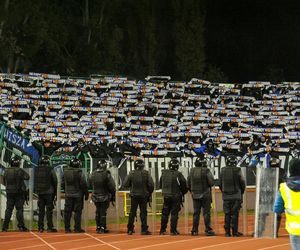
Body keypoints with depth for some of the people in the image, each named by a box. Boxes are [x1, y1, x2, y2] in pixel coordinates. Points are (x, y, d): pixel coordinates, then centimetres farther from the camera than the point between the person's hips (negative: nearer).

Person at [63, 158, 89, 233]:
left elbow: (63, 183, 12)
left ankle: (67, 228, 10)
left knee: (67, 211, 8)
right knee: (78, 211, 0)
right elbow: (83, 184, -11)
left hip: (68, 195, 4)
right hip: (78, 195, -4)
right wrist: (86, 194, -1)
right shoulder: (80, 173, -13)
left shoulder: (65, 172, 3)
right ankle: (77, 228, 0)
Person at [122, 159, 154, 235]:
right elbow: (151, 185, -8)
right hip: (144, 196, -1)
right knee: (143, 212, 4)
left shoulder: (131, 174, -7)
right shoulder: (146, 173, -7)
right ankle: (144, 230, 1)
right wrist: (149, 193, 8)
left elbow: (125, 185, -6)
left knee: (132, 212, 9)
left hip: (134, 195, 1)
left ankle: (130, 229, 12)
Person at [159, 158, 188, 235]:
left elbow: (160, 185, 10)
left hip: (166, 196, 3)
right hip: (176, 197, -3)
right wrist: (182, 193, 12)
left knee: (165, 214, 11)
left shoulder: (164, 173, -2)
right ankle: (173, 230, 1)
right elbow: (185, 186, -7)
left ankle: (162, 230, 12)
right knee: (174, 214, 2)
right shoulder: (178, 175, -13)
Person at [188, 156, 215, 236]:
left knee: (196, 213, 10)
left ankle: (194, 230, 10)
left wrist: (192, 191, 22)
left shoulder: (192, 171, 2)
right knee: (206, 213, -1)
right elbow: (211, 182, -16)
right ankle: (208, 230, -3)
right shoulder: (206, 171, -13)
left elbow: (188, 183, 9)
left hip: (195, 195, 4)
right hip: (205, 195, -4)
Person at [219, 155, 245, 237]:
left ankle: (227, 232, 6)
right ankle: (235, 232, 0)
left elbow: (220, 184, 8)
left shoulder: (223, 171, -1)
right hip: (236, 196, -3)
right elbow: (242, 183, -3)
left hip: (226, 196, 3)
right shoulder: (237, 171, -10)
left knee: (227, 214, 7)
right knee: (235, 214, 1)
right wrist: (241, 193, 14)